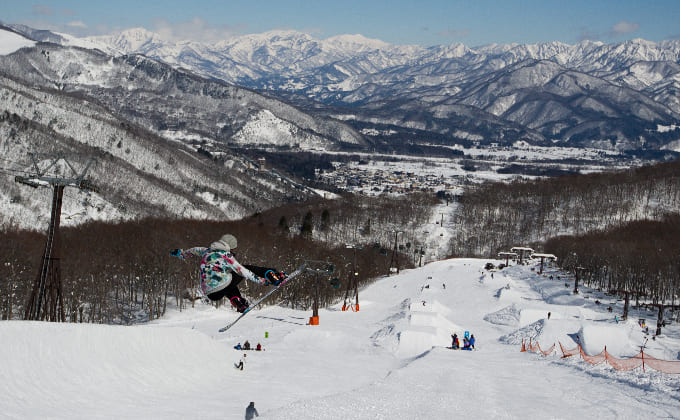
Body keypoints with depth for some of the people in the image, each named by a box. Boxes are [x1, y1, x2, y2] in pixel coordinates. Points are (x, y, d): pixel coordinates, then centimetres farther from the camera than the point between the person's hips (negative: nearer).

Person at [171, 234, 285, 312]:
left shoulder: (207, 251, 19)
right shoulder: (227, 256, 3)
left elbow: (194, 250, 40)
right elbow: (245, 272, -2)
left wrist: (181, 253, 61)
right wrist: (263, 281, 0)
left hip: (210, 294, 5)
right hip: (223, 286, -5)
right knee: (247, 268, 16)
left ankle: (238, 303, 17)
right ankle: (272, 275, 6)